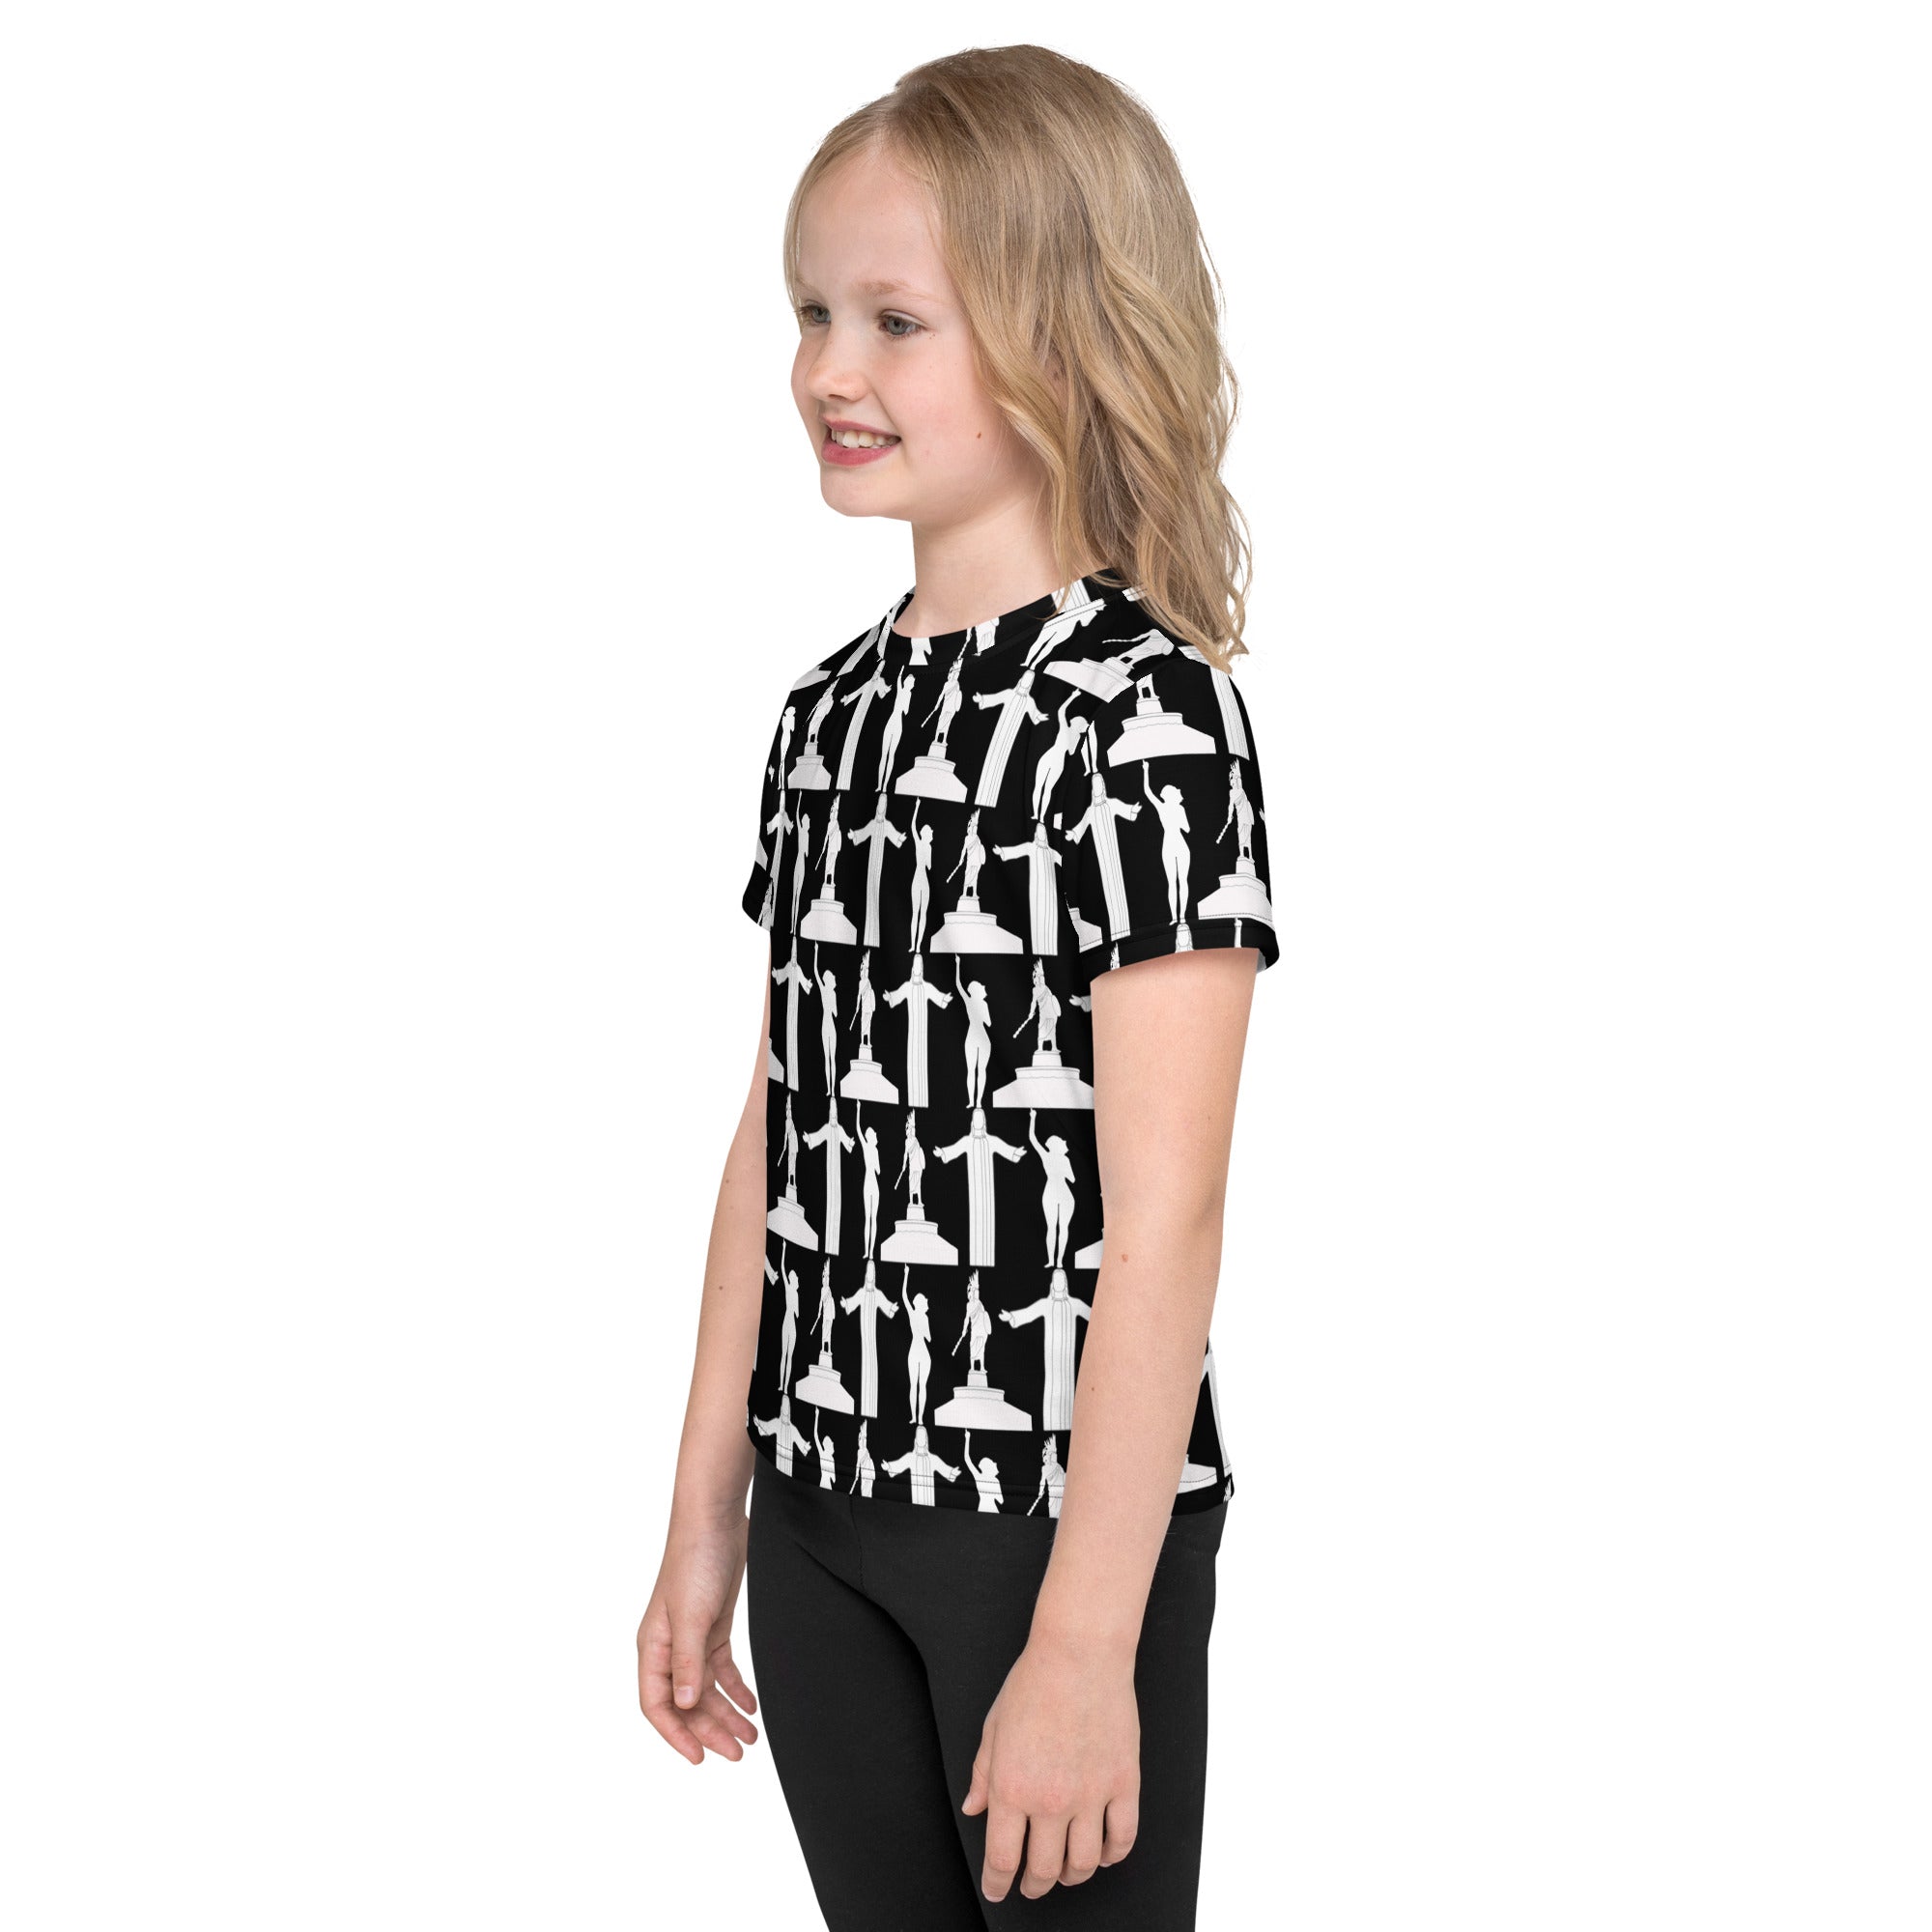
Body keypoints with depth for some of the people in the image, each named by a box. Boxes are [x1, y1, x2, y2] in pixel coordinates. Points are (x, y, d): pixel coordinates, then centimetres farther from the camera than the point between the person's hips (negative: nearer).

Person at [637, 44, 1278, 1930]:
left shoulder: (1145, 712, -15)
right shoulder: (829, 702, 7)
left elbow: (1161, 1215, -18)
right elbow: (775, 1140, 10)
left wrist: (1086, 1642, -19)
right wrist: (704, 1525, 12)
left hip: (1057, 1512, -6)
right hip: (825, 1504, 7)